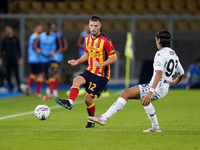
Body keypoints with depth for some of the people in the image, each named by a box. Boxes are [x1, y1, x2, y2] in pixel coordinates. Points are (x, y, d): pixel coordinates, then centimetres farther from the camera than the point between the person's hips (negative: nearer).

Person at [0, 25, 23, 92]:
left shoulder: (15, 39, 5)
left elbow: (18, 49, 8)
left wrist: (20, 58, 3)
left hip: (15, 59, -1)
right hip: (7, 59, 1)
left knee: (17, 73, -6)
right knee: (8, 74, 2)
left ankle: (19, 87, -6)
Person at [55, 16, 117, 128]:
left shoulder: (105, 41, -14)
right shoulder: (87, 39, 8)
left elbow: (114, 58, -12)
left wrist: (101, 64, -26)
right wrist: (77, 61, 3)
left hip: (101, 75, -6)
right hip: (90, 71, 6)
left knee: (88, 98, -7)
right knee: (77, 80, -25)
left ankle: (91, 121, 13)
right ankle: (69, 103, -40)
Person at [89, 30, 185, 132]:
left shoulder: (160, 54, -14)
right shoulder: (173, 54, 14)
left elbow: (159, 73, -28)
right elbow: (182, 74, 22)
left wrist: (150, 92, -37)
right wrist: (175, 82, 46)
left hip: (156, 89, -9)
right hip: (165, 90, 9)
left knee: (126, 93, -15)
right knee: (144, 99, 39)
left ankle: (104, 117, -23)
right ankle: (155, 127, 45)